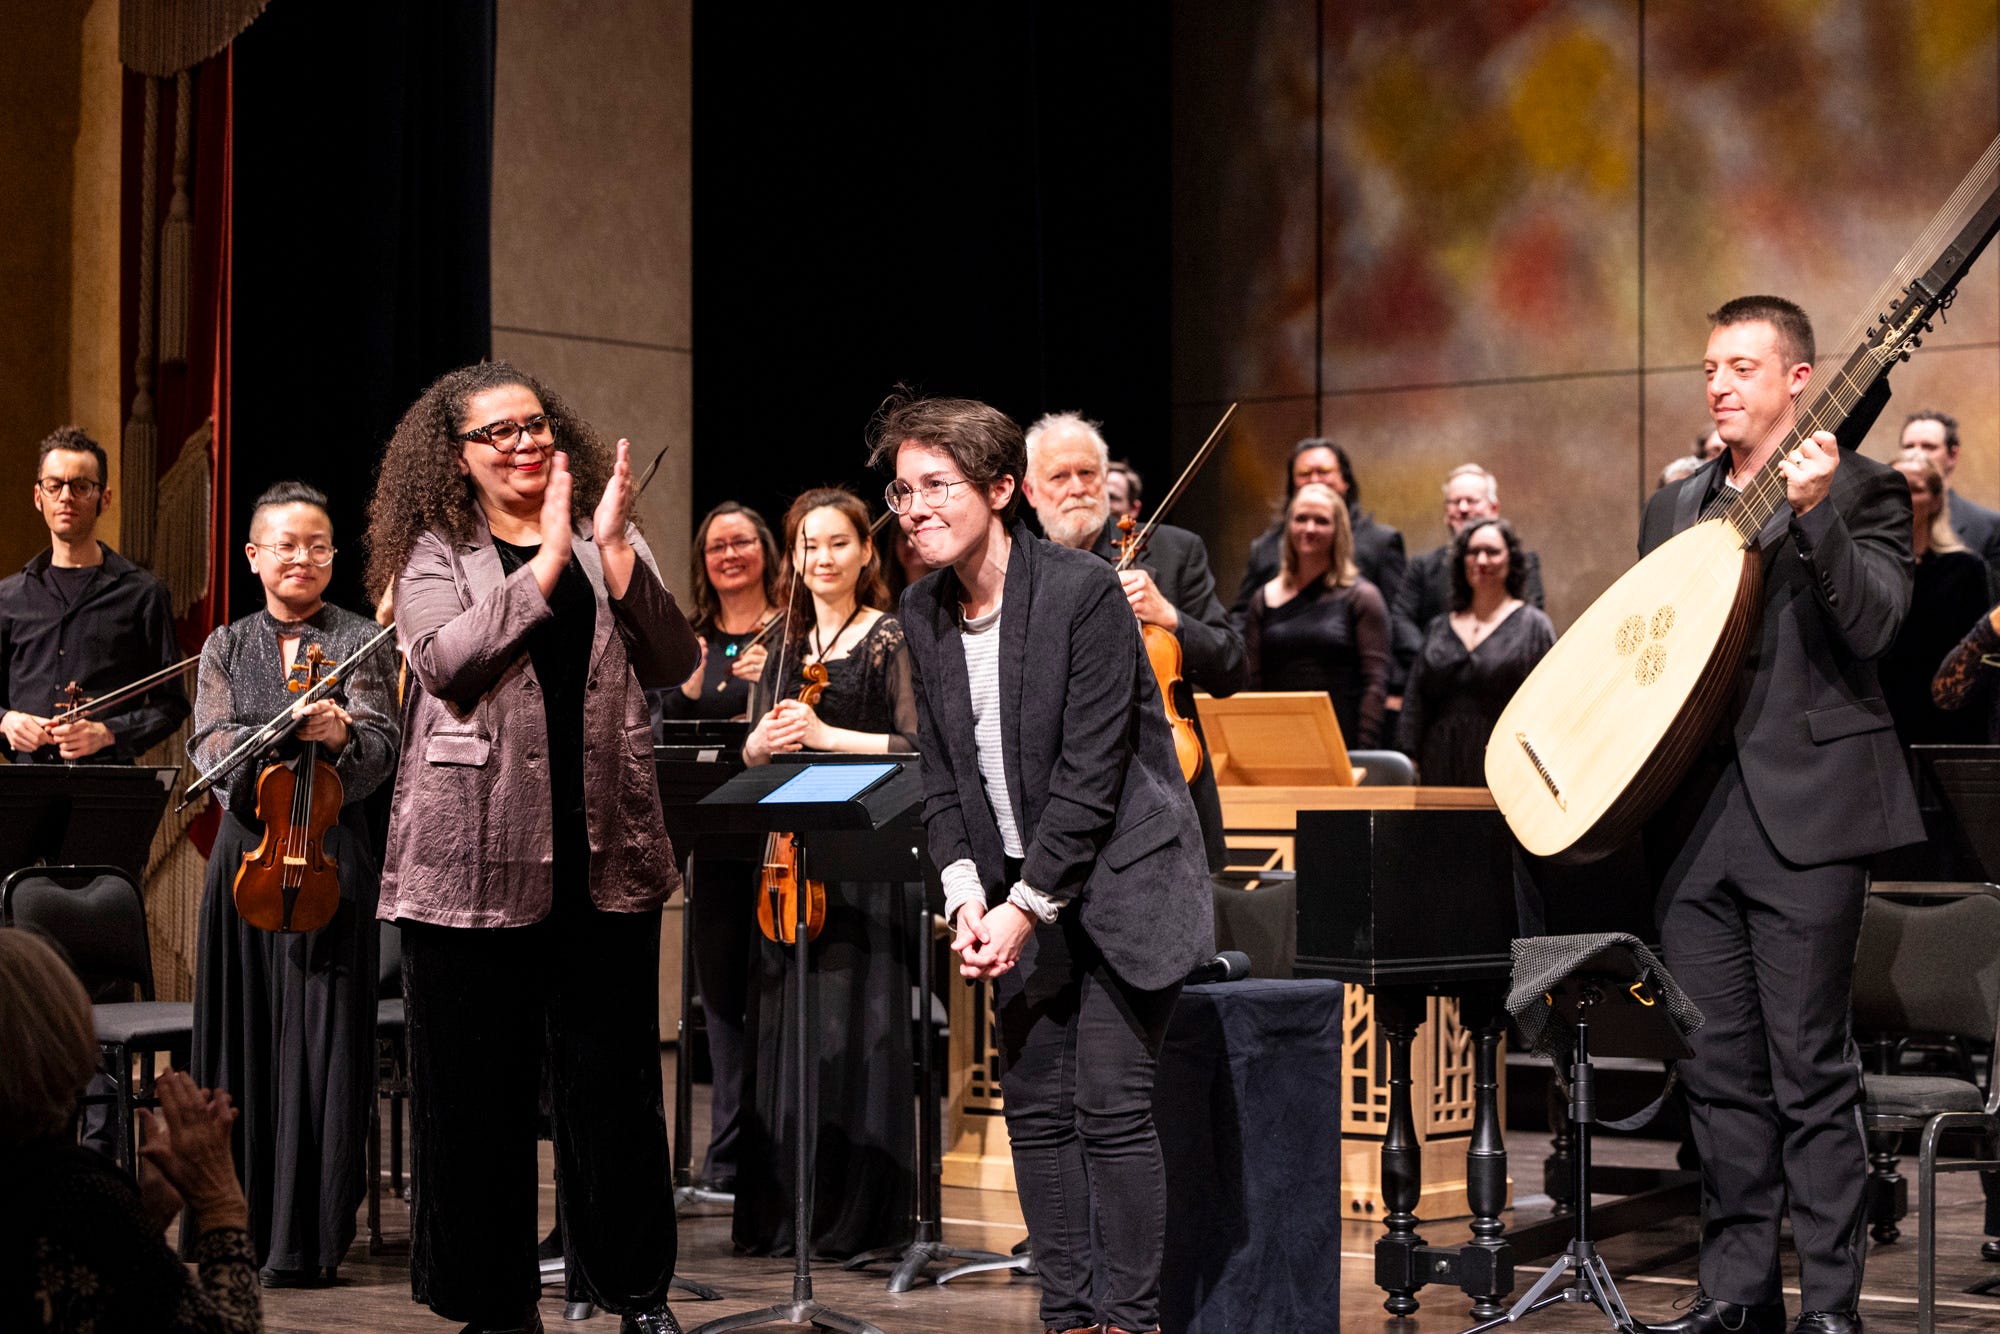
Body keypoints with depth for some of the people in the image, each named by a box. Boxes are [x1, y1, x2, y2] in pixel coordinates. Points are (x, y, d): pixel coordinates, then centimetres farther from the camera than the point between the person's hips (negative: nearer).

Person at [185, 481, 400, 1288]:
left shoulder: (361, 643, 4)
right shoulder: (227, 647, 13)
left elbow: (380, 751, -7)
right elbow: (210, 749, -1)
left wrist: (341, 734, -28)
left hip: (330, 856, -3)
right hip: (248, 851, 3)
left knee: (321, 1037, -4)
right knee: (242, 1035, 6)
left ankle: (308, 1240, 0)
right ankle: (240, 1220, 16)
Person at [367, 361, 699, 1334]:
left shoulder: (606, 544, 11)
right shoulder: (434, 555, 4)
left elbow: (671, 664, -1)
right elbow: (446, 659, -15)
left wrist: (614, 549, -11)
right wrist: (548, 558, -15)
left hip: (603, 856, 2)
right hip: (475, 864, -2)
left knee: (613, 1078, 6)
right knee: (480, 1086, 4)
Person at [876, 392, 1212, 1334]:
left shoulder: (1083, 592, -16)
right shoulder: (923, 614, 4)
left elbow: (1091, 774, -17)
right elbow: (942, 775, 8)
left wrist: (1027, 905, -17)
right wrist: (969, 895, -6)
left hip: (1116, 883, -6)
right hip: (1017, 895, 6)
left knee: (1112, 1105, -9)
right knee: (1035, 1105, 6)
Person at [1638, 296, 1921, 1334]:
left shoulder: (1858, 489, 0)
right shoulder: (1674, 508, 18)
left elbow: (1872, 626, -14)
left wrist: (1814, 511, -25)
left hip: (1805, 811, -6)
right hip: (1695, 814, 6)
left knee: (1809, 1064, -4)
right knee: (1718, 1067, 8)